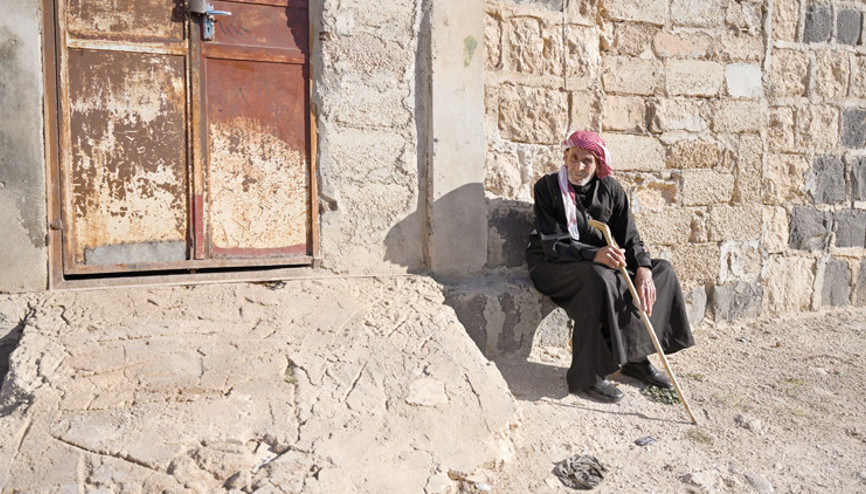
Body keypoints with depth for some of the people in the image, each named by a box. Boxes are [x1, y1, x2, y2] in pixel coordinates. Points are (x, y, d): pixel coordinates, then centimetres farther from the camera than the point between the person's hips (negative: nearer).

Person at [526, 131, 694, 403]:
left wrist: (643, 270, -24)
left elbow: (629, 237, -4)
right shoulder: (547, 187, -13)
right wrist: (593, 254, -37)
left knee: (662, 270, -5)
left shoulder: (611, 189, 0)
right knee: (599, 278, -37)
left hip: (598, 262, 6)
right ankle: (589, 375, -29)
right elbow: (552, 244, -21)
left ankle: (635, 357, -2)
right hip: (551, 265, -6)